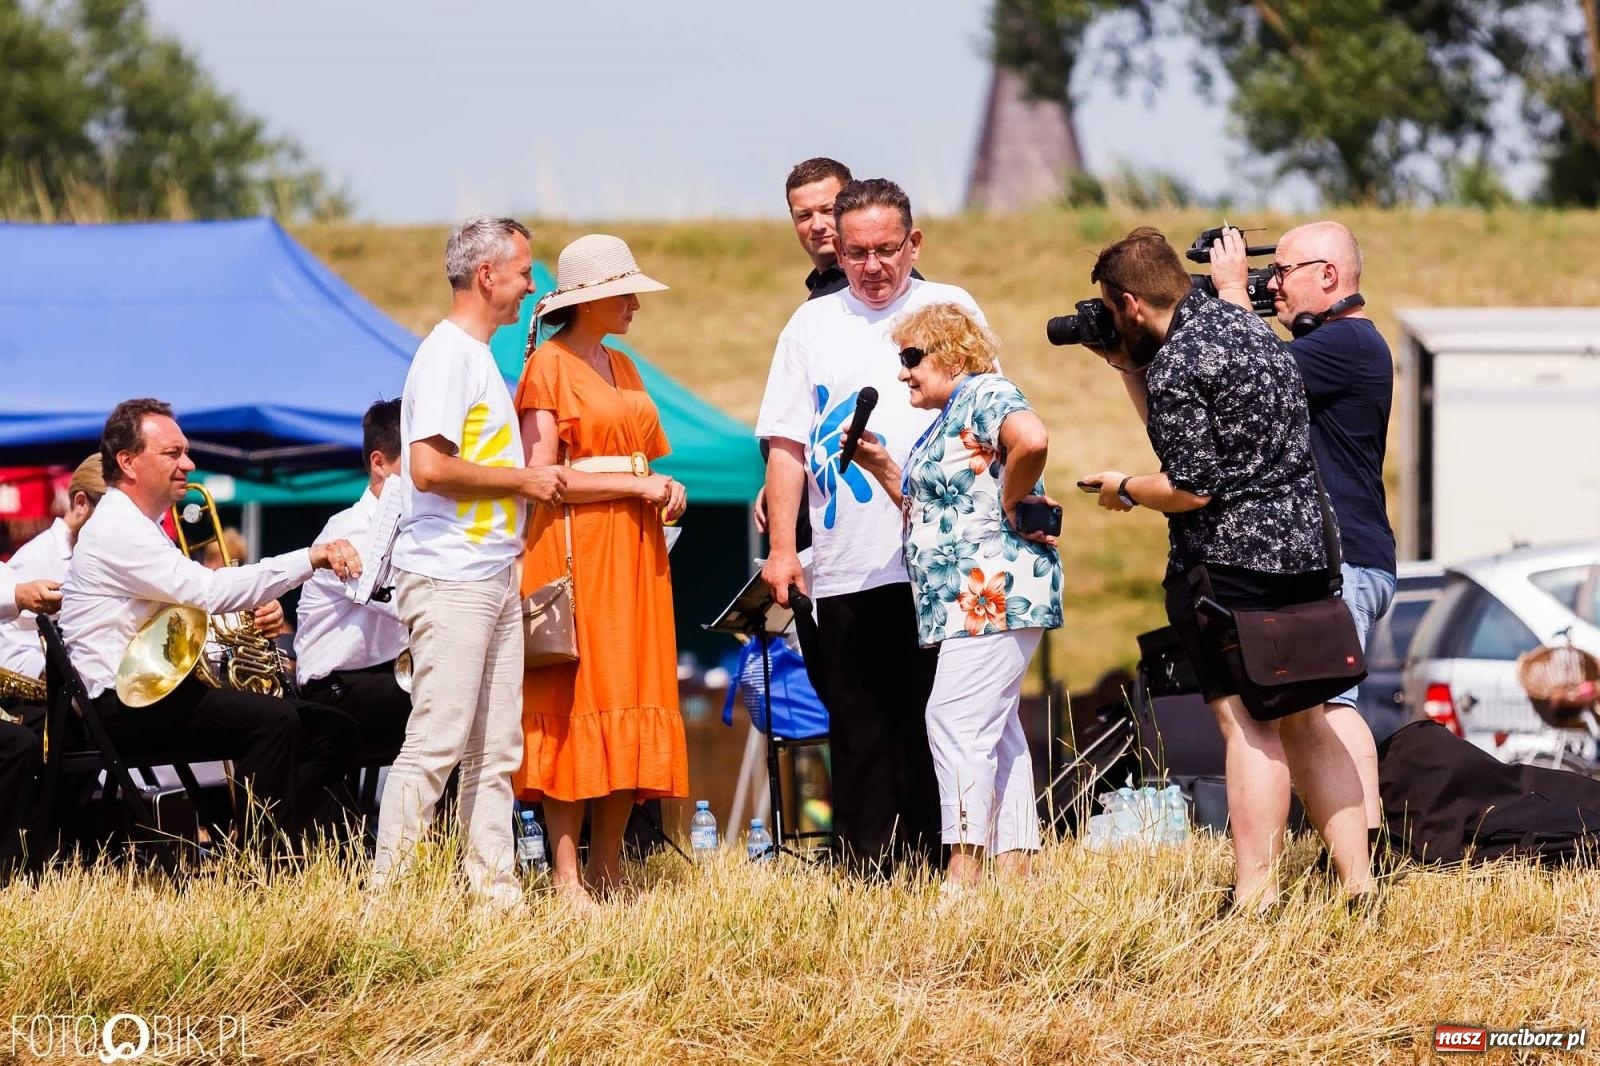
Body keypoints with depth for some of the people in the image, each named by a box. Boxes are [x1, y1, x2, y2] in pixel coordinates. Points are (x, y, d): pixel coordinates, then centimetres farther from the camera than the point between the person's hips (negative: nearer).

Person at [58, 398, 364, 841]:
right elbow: (207, 590, -24)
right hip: (122, 705, -10)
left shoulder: (141, 528, 22)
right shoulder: (115, 530, -13)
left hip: (154, 692, 10)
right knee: (275, 720, -29)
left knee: (327, 730, 0)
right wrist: (310, 559, -27)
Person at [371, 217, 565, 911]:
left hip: (495, 577, 10)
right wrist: (522, 480, -13)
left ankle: (495, 891, 10)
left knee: (495, 750, 8)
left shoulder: (481, 357, 20)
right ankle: (385, 892, -10)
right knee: (436, 743, -11)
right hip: (450, 579, -10)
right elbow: (429, 468, -21)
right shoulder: (446, 354, -11)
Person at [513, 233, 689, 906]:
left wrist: (667, 490, 3)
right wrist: (637, 485, -14)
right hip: (573, 552, -8)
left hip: (631, 552, 8)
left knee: (630, 702, 4)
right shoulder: (550, 365, -5)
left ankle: (608, 869, 8)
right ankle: (566, 878, -9)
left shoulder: (622, 369, 19)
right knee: (574, 704, -9)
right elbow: (541, 474, -13)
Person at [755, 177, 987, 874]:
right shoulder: (812, 325, 14)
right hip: (846, 573, 1)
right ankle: (866, 878, 4)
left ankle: (941, 867, 3)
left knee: (936, 729, -1)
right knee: (859, 734, 1)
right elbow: (787, 445, 11)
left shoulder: (952, 311, 10)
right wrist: (781, 549, 2)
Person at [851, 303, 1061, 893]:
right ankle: (1016, 864, 11)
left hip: (995, 593, -11)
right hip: (966, 599, 11)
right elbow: (929, 512, 25)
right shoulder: (948, 419, 22)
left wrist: (1011, 501, -18)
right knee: (994, 732, 10)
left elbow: (1032, 439, -30)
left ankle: (963, 873, -18)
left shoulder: (987, 396, -9)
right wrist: (878, 464, 15)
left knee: (957, 718, -15)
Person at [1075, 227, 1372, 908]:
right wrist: (1129, 370, 18)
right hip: (1304, 550, 9)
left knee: (1248, 725, -7)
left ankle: (1254, 898, -8)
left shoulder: (1176, 365, -15)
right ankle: (1356, 880, 12)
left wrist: (1124, 489, 0)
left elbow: (1191, 487, -17)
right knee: (1306, 721, 14)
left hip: (1229, 561, -9)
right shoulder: (1247, 326, 13)